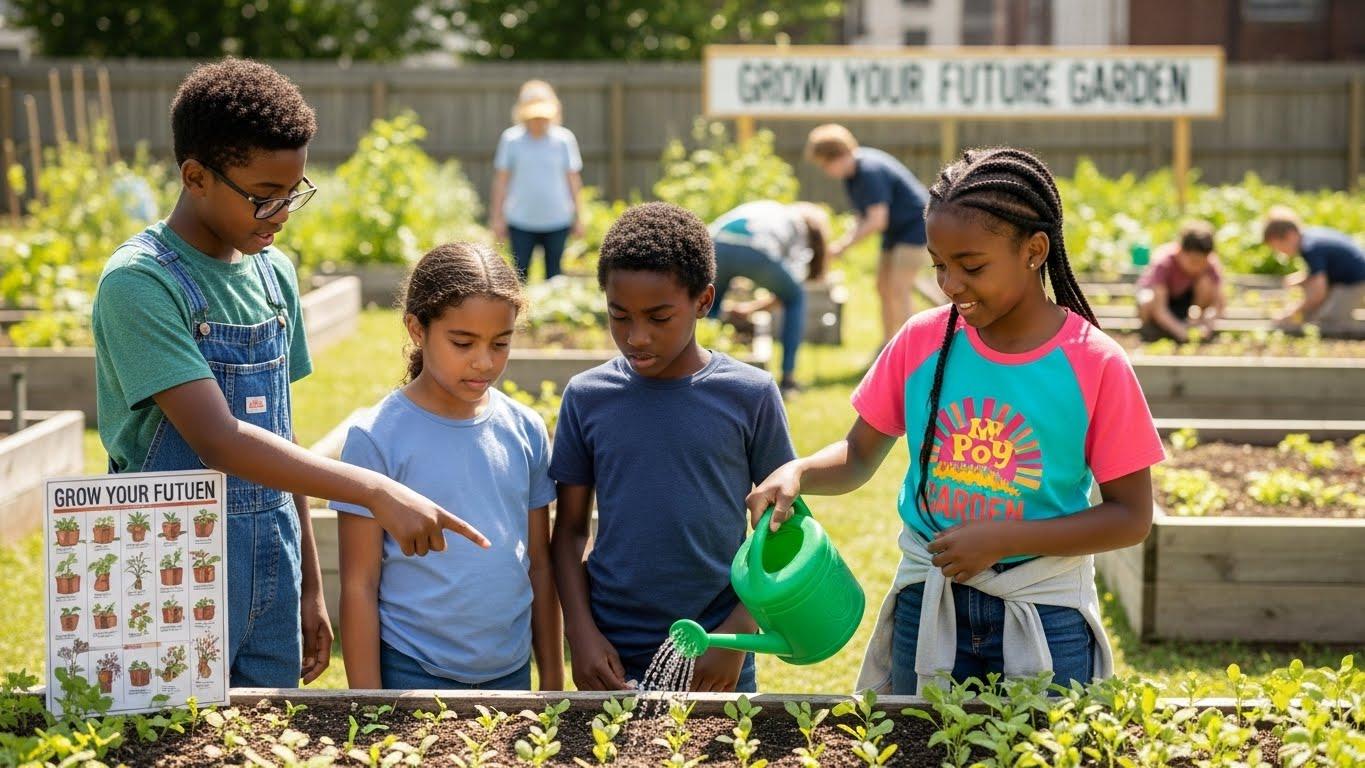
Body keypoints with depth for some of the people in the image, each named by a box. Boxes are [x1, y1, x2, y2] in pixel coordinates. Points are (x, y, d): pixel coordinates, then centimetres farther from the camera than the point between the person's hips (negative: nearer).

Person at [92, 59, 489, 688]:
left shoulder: (274, 273, 7)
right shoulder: (140, 283, -15)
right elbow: (219, 442, -25)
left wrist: (309, 588, 15)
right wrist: (377, 493, -28)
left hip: (272, 579, 7)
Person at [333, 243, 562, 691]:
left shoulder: (525, 431, 3)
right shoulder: (377, 439, -9)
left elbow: (539, 566, 10)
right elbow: (359, 586, -7)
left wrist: (552, 681, 12)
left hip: (511, 670, 4)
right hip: (412, 672, -4)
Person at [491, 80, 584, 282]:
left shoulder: (564, 139, 2)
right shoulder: (511, 139, 0)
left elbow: (573, 180, 7)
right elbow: (501, 180, 6)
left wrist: (578, 218, 6)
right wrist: (497, 218, 5)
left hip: (557, 221, 1)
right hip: (521, 221, 0)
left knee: (554, 276, 5)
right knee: (519, 275, 0)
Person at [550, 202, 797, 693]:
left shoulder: (749, 395, -4)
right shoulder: (587, 397, 1)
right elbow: (570, 529, 7)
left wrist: (739, 633, -7)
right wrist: (581, 632, -4)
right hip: (612, 662, 1)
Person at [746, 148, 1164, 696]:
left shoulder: (1094, 365, -12)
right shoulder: (922, 341, -3)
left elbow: (1131, 517, -9)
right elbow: (859, 455, 6)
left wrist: (1002, 539, -18)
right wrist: (798, 473, -16)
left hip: (1043, 617, -2)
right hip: (928, 604, 3)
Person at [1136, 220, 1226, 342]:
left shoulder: (1211, 265, -25)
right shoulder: (1163, 262, -34)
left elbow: (1220, 302, -23)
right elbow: (1159, 308, -39)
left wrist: (1210, 320, -43)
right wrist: (1181, 330, -51)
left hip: (1185, 298, 3)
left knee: (1206, 281, -28)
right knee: (1149, 303, -38)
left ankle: (1197, 322, -7)